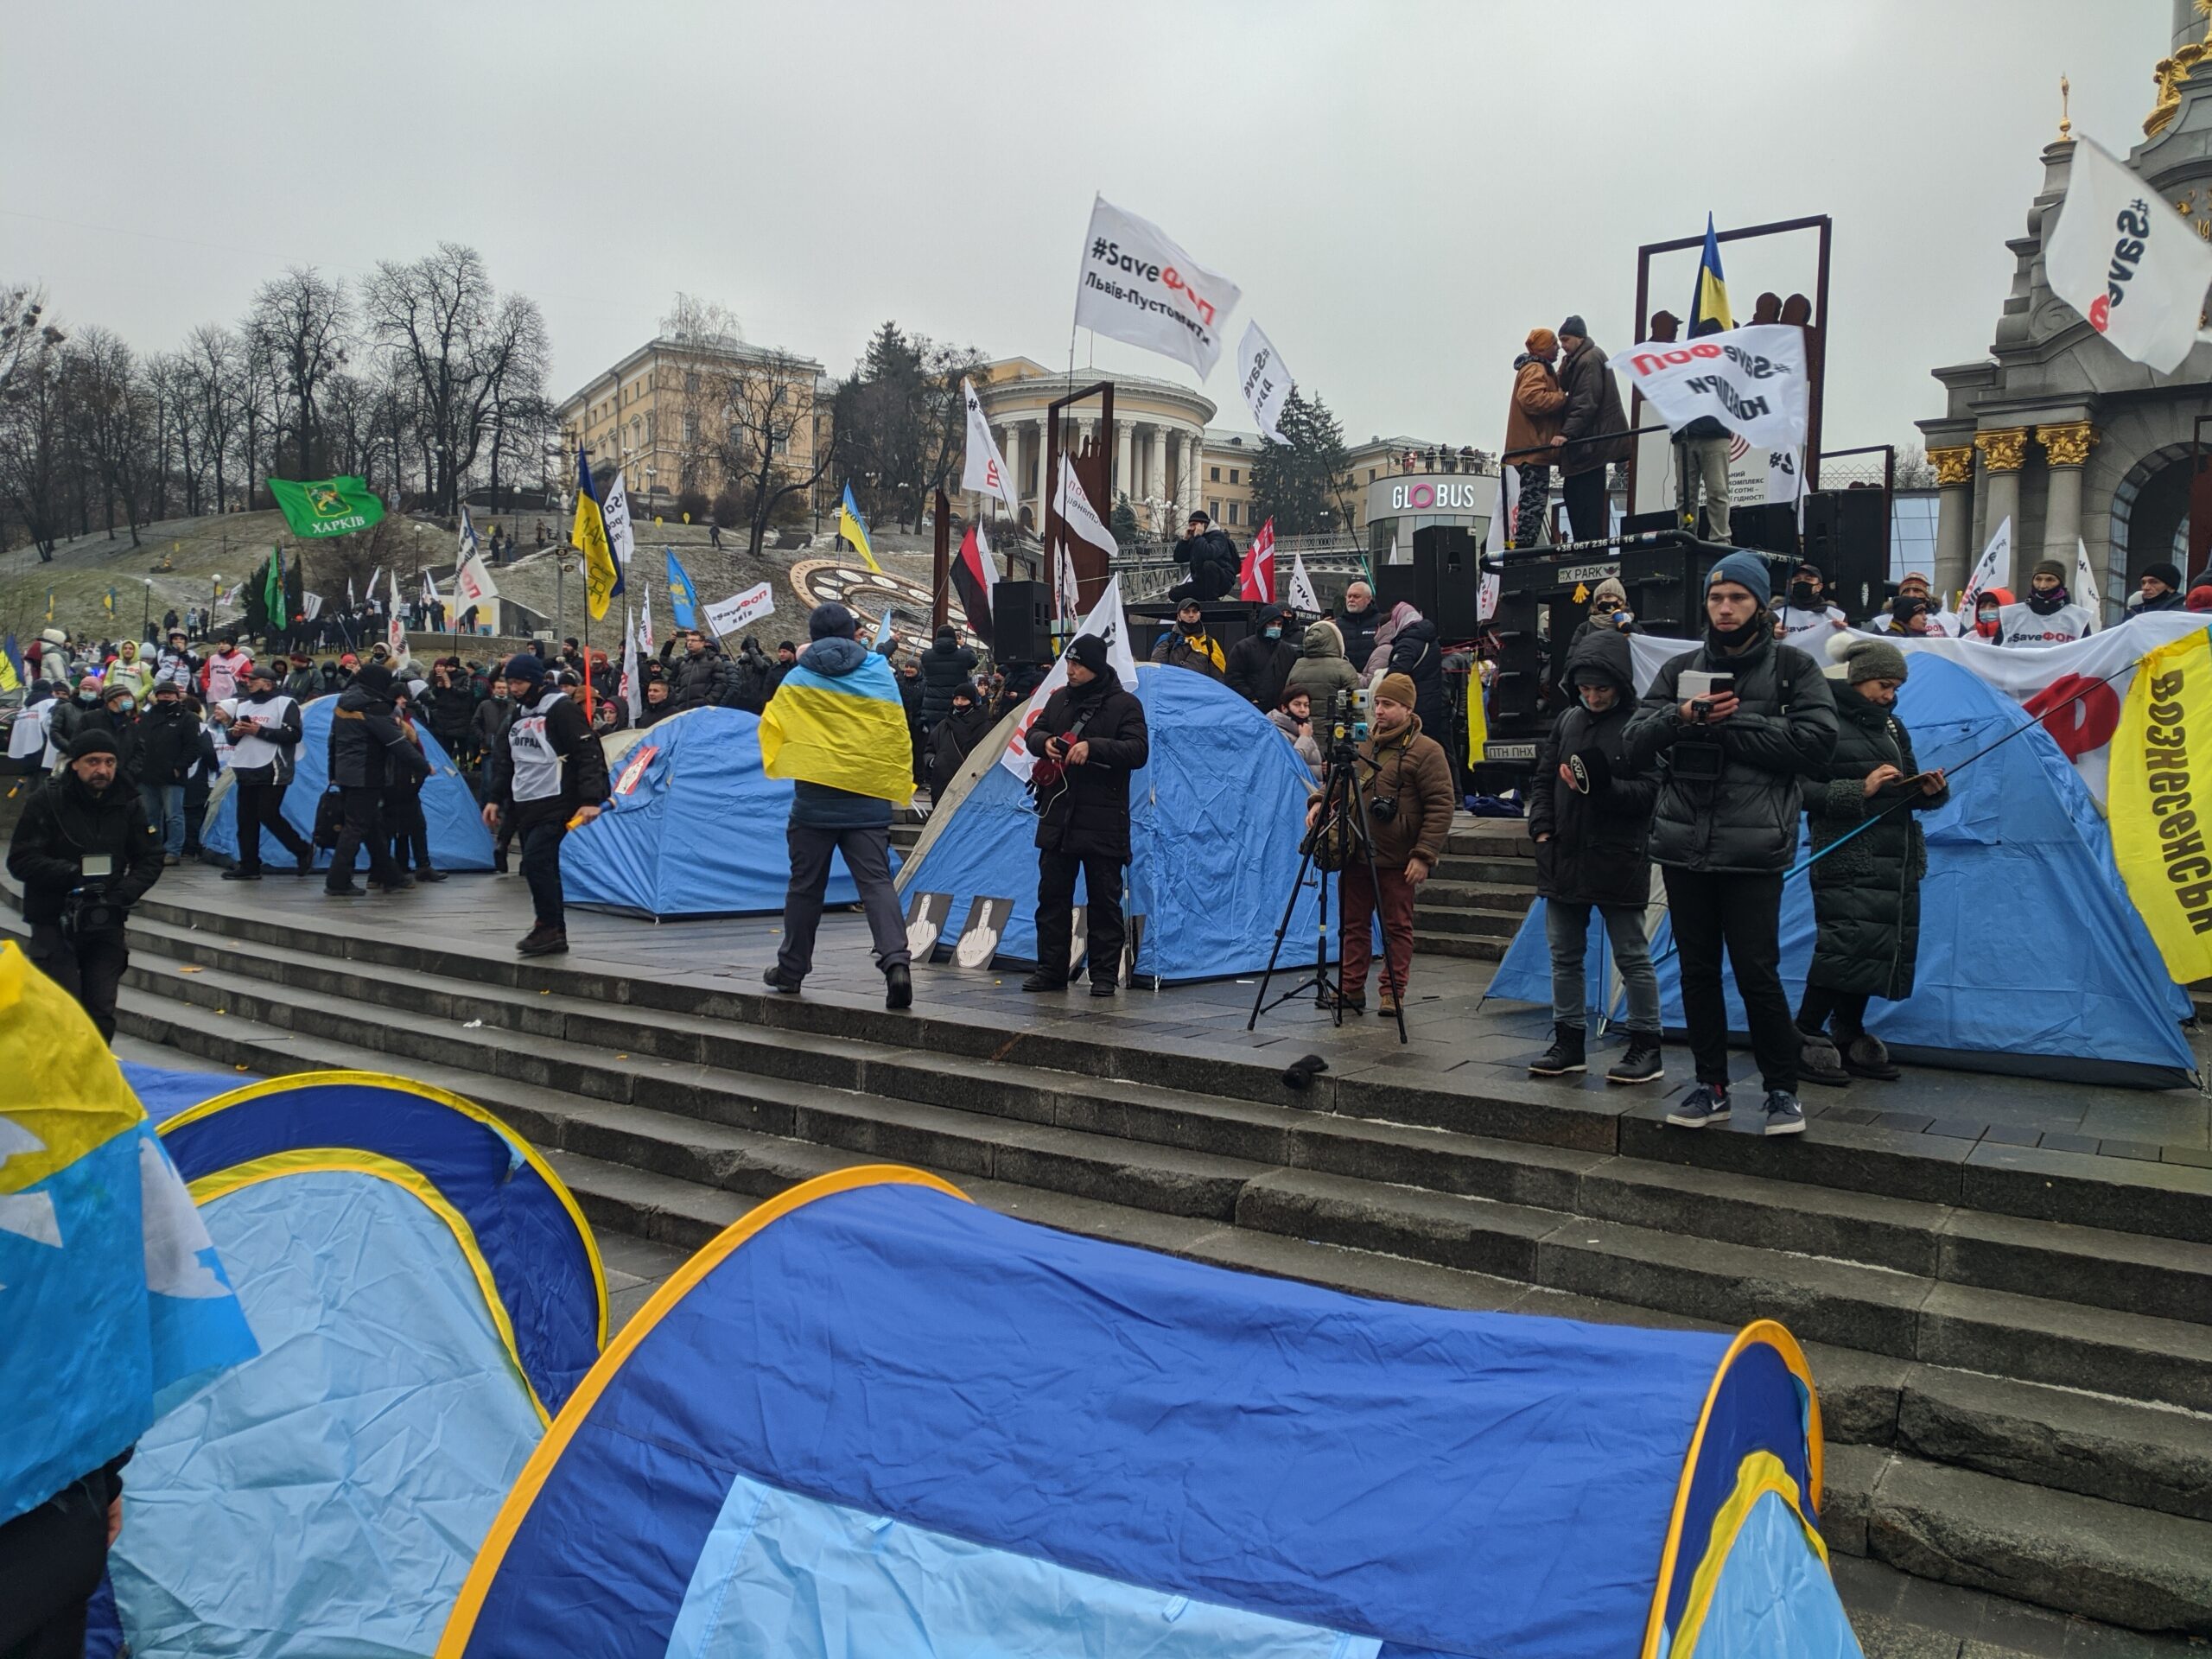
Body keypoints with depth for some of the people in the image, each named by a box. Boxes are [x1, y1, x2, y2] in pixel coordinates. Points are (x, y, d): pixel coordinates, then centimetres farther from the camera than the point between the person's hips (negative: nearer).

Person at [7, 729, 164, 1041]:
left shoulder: (128, 802, 1)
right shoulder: (46, 800, -7)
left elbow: (150, 860, 4)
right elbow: (20, 861, -9)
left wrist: (124, 893, -12)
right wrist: (73, 873, -21)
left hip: (106, 922, 3)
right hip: (54, 922, -3)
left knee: (102, 1012, 3)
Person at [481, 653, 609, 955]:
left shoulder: (561, 709, -11)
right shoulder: (518, 714, 15)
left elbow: (588, 754, -16)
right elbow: (504, 760, 22)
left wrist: (590, 799, -23)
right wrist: (494, 799, 15)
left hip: (555, 805, -8)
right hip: (524, 806, 8)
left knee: (536, 861, -17)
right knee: (543, 867, 9)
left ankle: (550, 928, -8)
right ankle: (551, 932, 15)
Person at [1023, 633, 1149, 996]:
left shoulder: (1125, 704, -5)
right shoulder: (1059, 699, 12)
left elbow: (1138, 750, -13)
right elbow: (1033, 732, 20)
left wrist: (1093, 747, -24)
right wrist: (1044, 742, -3)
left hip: (1102, 821, -5)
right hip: (1058, 815, 6)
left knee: (1104, 901, 1)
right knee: (1052, 895, 8)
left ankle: (1105, 975, 9)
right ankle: (1051, 970, 17)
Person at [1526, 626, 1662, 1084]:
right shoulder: (1567, 721, 10)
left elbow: (1651, 791, -14)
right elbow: (1542, 778, 14)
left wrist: (1605, 787, -28)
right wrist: (1541, 827, 1)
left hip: (1618, 861, -6)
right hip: (1563, 857, 7)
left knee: (1632, 957, 3)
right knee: (1564, 955, 12)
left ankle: (1646, 1047, 13)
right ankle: (1568, 1042, 23)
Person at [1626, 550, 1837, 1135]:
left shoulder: (1792, 667, 3)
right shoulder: (1680, 669, 12)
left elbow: (1815, 742, -11)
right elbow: (1636, 746, 5)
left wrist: (1731, 721, -13)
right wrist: (1680, 717, -14)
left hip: (1753, 850, -4)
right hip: (1683, 846, 4)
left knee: (1756, 971, -5)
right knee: (1697, 971, 10)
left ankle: (1782, 1088, 14)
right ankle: (1712, 1085, 23)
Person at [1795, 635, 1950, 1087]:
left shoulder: (1891, 725, 18)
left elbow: (1907, 792, 23)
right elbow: (1801, 790, -13)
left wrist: (1930, 790, 1)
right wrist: (1860, 790, -19)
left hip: (1896, 859, 8)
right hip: (1846, 859, -8)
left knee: (1883, 949, 8)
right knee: (1847, 943, -16)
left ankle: (1849, 1038, 20)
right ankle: (1806, 1038, -4)